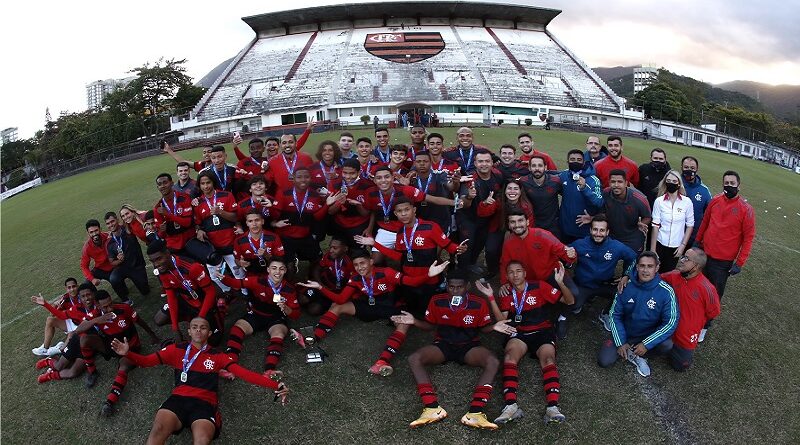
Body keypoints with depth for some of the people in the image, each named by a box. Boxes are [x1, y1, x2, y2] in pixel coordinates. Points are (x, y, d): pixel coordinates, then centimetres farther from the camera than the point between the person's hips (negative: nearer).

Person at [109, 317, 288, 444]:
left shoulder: (218, 356, 17)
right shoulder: (177, 349, 20)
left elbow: (244, 373, 7)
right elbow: (146, 361, 17)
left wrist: (274, 385, -6)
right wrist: (127, 353, -5)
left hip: (205, 403, -1)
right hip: (179, 399, 1)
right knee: (158, 430, -31)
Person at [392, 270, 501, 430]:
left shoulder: (479, 303, -11)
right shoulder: (437, 301, -8)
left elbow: (483, 327, 4)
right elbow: (430, 325, 6)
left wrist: (494, 327, -18)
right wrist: (414, 321, -11)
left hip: (469, 346, -1)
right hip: (443, 344, 1)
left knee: (493, 362, -33)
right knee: (414, 359, -27)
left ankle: (475, 413, -41)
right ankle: (432, 408, -37)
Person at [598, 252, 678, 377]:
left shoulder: (666, 291, -19)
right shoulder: (626, 286, -13)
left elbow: (671, 321, -18)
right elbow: (615, 315, -5)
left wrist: (646, 344, -22)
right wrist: (620, 343, -12)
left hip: (649, 335, -1)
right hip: (625, 334, 1)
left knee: (666, 345, -33)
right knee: (604, 361, -15)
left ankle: (635, 354, -5)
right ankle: (631, 352, 11)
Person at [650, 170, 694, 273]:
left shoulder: (687, 202, -4)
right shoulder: (659, 201, -6)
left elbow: (690, 225, 2)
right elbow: (655, 226, -5)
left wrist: (683, 245, -2)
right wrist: (652, 249, -5)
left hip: (676, 247, 1)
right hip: (660, 244, 0)